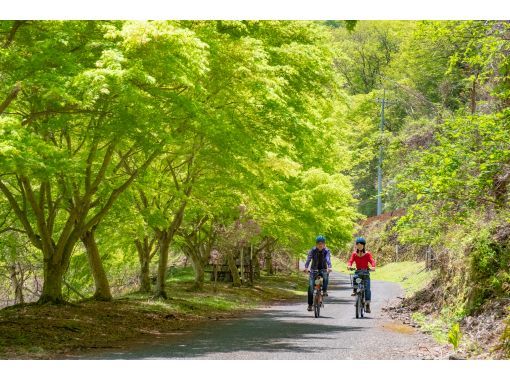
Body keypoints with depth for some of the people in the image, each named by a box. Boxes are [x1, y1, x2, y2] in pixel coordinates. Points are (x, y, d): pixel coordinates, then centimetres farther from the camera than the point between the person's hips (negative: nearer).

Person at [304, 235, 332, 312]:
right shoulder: (312, 251, -7)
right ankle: (310, 305, -9)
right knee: (310, 286, -15)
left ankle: (324, 291, -24)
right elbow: (308, 259, -20)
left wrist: (329, 267, -45)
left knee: (325, 275, -37)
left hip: (323, 269, 0)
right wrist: (306, 267, -39)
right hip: (314, 270, 0)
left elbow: (328, 260, -25)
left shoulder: (326, 251, -8)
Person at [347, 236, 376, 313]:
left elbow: (372, 261, -17)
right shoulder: (354, 254, 2)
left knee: (367, 289, -12)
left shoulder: (367, 254, -4)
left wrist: (373, 267, -39)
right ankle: (354, 290, -17)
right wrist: (349, 266, -33)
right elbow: (350, 261, -10)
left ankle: (367, 305, -8)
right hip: (358, 272, 2)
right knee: (354, 277, -34)